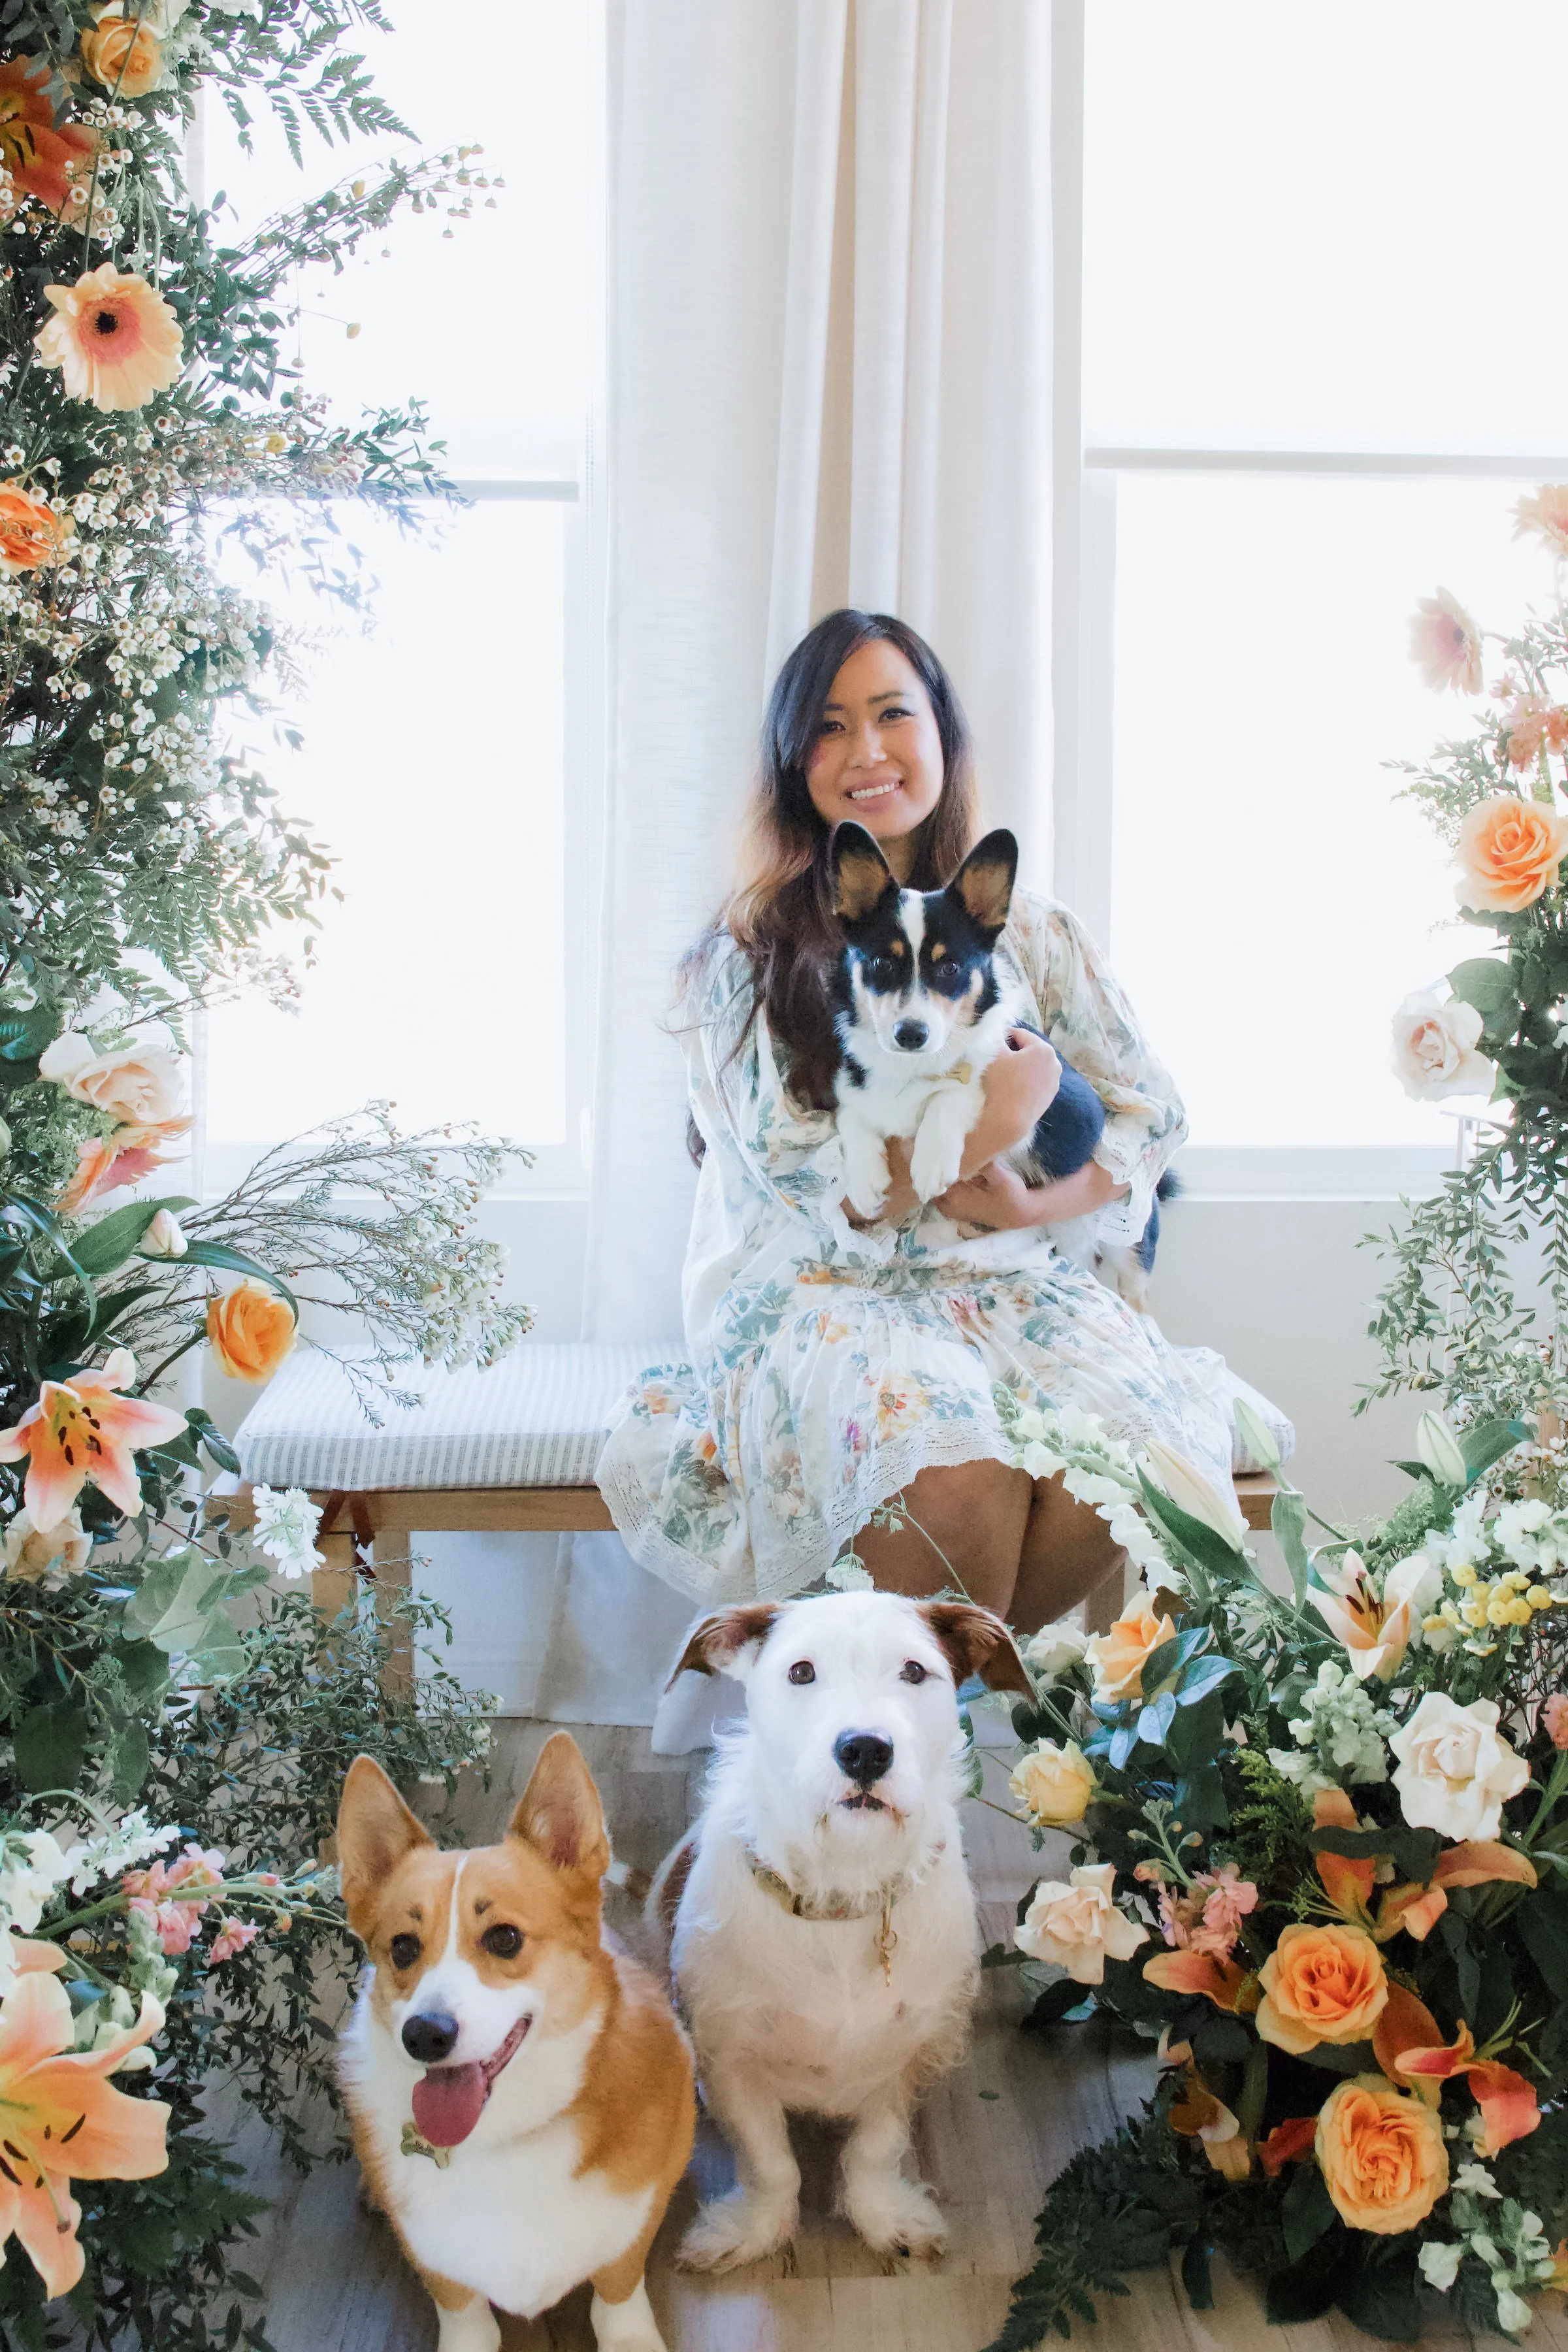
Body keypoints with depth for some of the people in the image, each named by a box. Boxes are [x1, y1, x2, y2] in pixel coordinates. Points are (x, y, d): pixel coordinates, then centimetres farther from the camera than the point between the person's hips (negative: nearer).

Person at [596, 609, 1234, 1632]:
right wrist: (988, 1131, -17)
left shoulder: (1030, 934, 10)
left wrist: (1028, 1204, -9)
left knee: (1153, 1442, -27)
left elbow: (1153, 1112, 9)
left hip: (1002, 1279, 4)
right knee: (954, 1479, -34)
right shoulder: (752, 953, 1)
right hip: (822, 1292, -3)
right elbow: (799, 1181, -7)